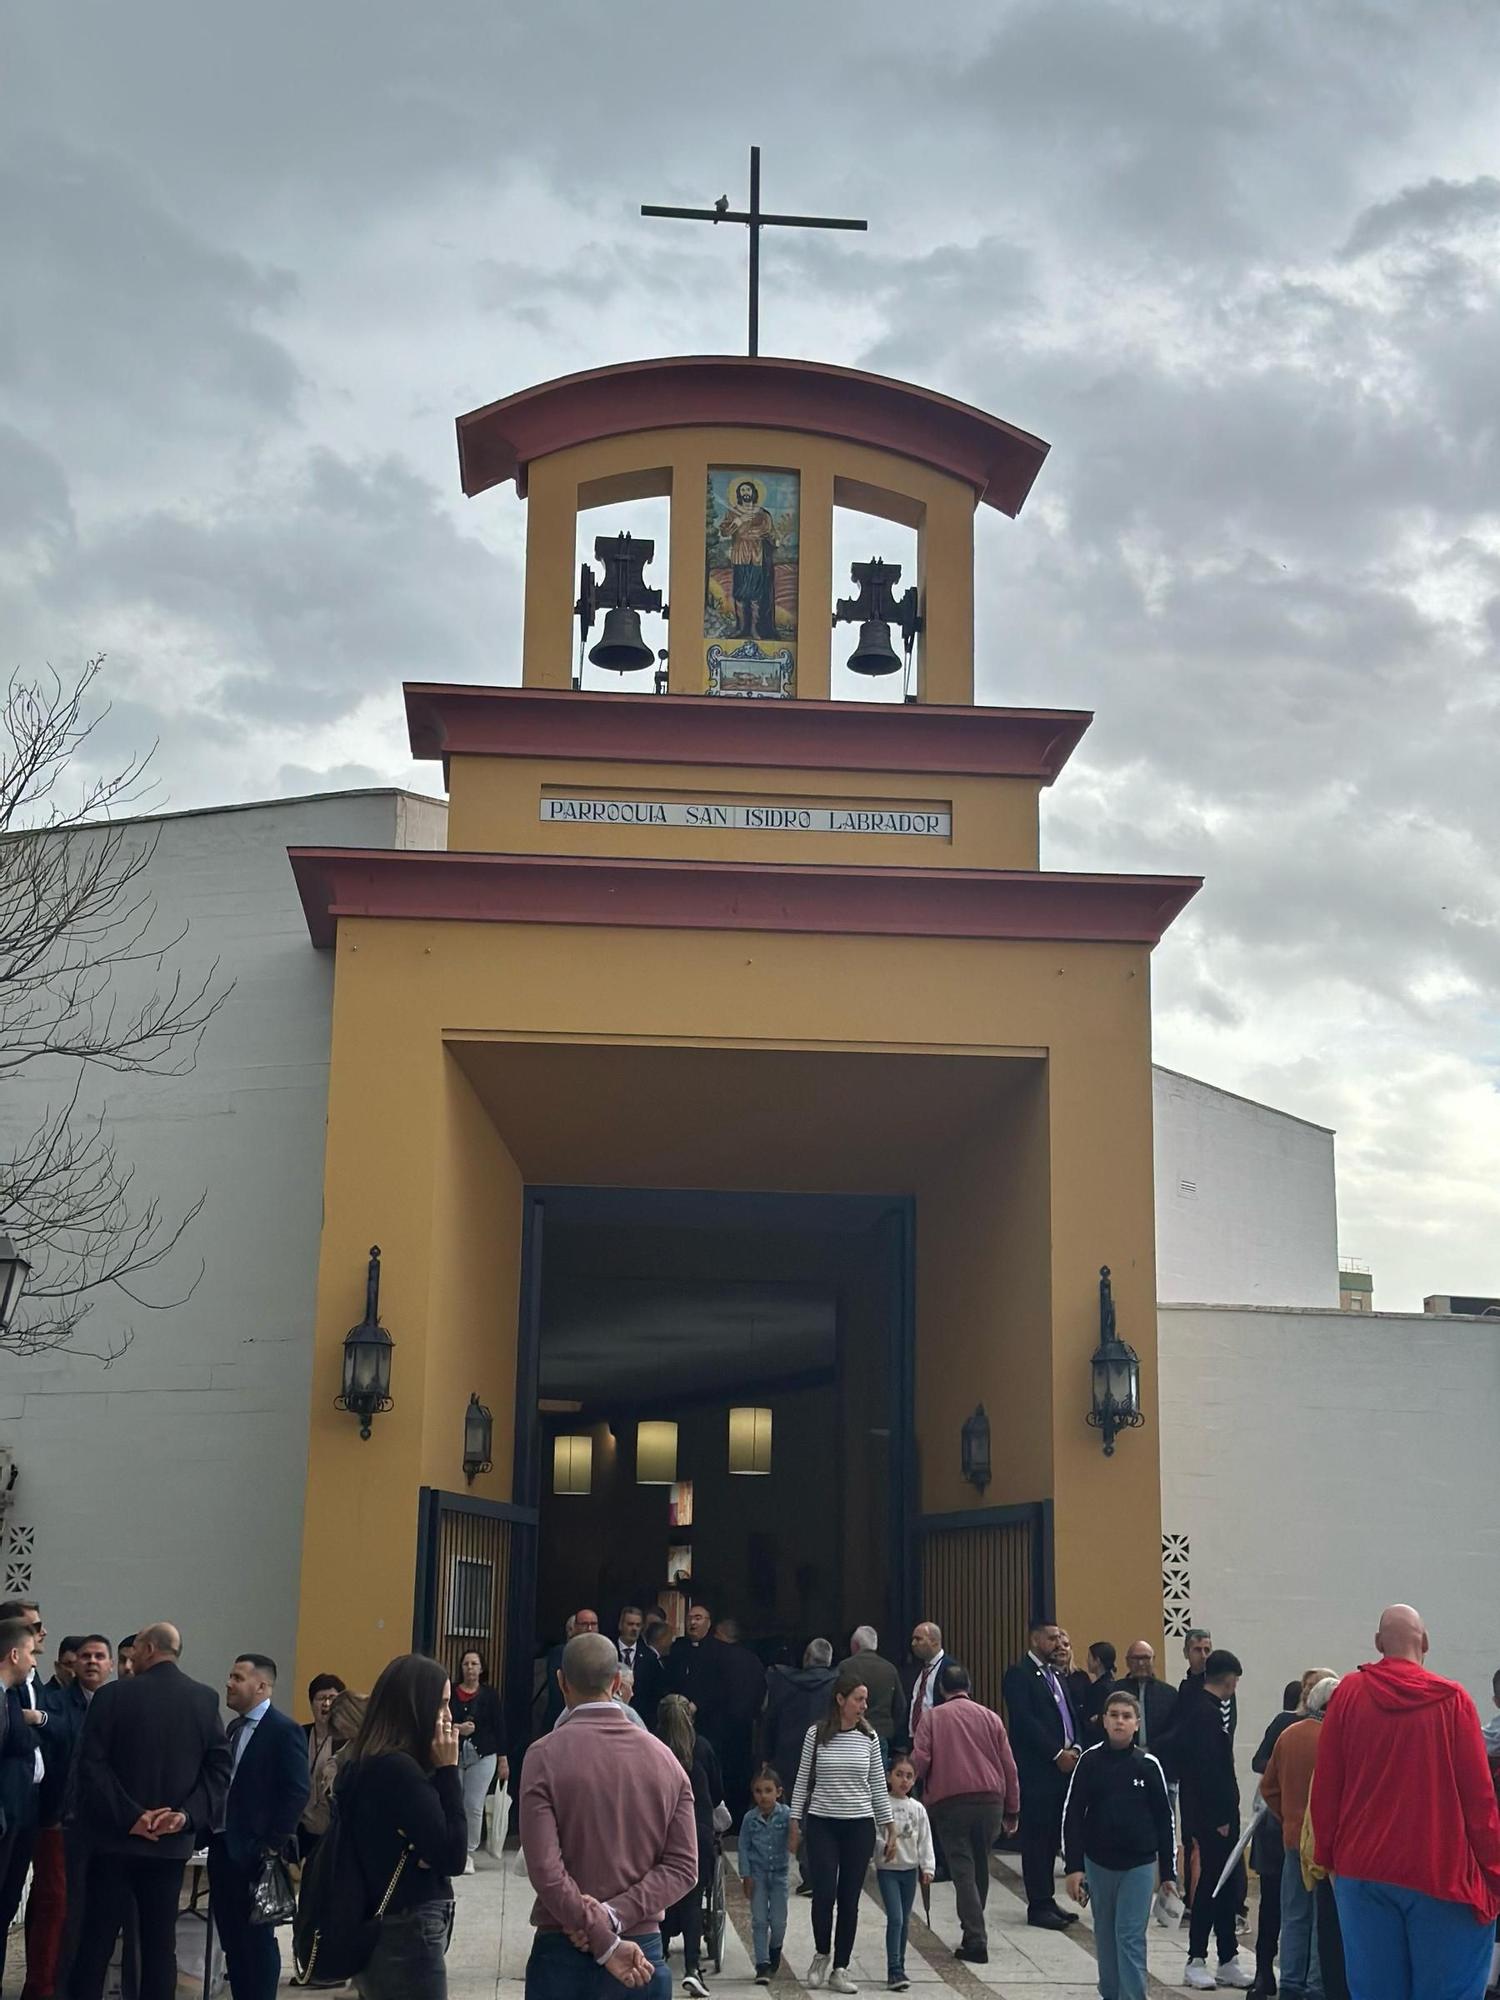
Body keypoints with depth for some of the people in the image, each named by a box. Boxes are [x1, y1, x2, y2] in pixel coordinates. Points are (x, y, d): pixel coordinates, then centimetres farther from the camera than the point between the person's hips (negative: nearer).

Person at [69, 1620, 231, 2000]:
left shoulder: (113, 1694, -6)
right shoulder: (206, 1699, 3)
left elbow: (91, 1765, -13)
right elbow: (219, 1767, -5)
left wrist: (128, 1817, -12)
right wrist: (187, 1815, -8)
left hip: (117, 1836, -2)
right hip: (172, 1840, 2)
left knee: (96, 1938, 4)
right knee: (160, 1941, 7)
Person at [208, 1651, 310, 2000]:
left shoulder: (284, 1730, -11)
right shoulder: (234, 1728, 14)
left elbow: (296, 1792, -16)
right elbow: (224, 1785, 16)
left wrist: (273, 1846, -17)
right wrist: (212, 1833, 7)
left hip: (255, 1853, -8)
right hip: (223, 1847, 8)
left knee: (258, 1939, -1)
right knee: (231, 1938, 12)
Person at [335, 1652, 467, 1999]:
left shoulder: (368, 1764, 8)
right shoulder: (399, 1769, -20)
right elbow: (452, 1857, -19)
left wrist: (438, 1770, -5)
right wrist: (447, 1769, -15)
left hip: (380, 1935, 10)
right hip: (406, 1940, -9)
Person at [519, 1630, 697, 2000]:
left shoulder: (546, 1756, -8)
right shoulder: (663, 1757, 4)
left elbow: (545, 1870, -16)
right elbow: (682, 1866, -2)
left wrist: (604, 1943, -13)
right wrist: (614, 1917, -10)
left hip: (564, 1950, -3)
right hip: (642, 1948, 3)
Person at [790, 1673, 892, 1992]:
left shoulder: (869, 1738, 2)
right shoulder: (816, 1734, -2)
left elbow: (878, 1786, 7)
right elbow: (803, 1780, 3)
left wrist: (890, 1828, 6)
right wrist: (795, 1823, 2)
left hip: (859, 1826, 2)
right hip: (822, 1824, -2)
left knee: (849, 1899, 2)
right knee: (824, 1893, -9)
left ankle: (840, 1969, 13)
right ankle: (821, 1954, 18)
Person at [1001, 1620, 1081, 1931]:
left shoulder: (1055, 1674, 18)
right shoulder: (1019, 1674, -8)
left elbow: (1070, 1715, 19)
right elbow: (1024, 1721, -15)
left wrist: (1075, 1748, 1)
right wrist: (1057, 1754, -15)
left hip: (1062, 1766, 8)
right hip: (1036, 1769, -8)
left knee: (1051, 1836, 11)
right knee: (1036, 1838, -3)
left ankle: (1047, 1899, 18)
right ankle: (1038, 1905, 2)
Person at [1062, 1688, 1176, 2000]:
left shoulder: (1149, 1764, -4)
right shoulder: (1090, 1761, -4)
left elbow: (1164, 1819, 2)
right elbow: (1072, 1814, -1)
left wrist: (1168, 1872, 3)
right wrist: (1073, 1866, -5)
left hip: (1139, 1864, -1)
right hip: (1098, 1862, 2)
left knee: (1131, 1937, -5)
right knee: (1106, 1935, 12)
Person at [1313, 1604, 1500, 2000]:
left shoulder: (1349, 1693, -1)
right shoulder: (1452, 1700, -7)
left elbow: (1325, 1786, 2)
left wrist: (1329, 1855, 13)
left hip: (1361, 1868, 2)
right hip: (1441, 1873, -2)